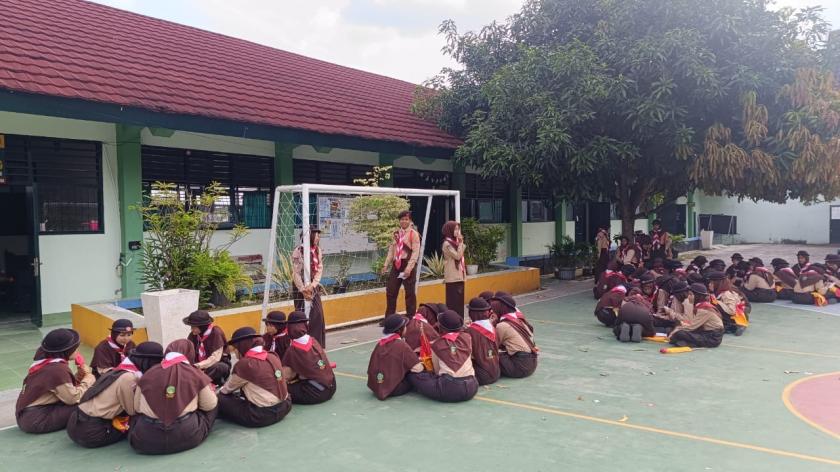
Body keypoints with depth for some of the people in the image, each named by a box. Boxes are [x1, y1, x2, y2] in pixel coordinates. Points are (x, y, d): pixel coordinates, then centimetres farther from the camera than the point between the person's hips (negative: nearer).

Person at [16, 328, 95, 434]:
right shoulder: (57, 369, -21)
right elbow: (72, 398, -19)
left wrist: (79, 375, -6)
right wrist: (88, 378, -8)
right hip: (35, 420, -9)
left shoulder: (47, 362, 5)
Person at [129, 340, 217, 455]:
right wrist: (208, 387, 26)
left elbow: (136, 408, 12)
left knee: (136, 413, 34)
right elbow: (209, 405, 6)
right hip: (187, 437, -3)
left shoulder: (147, 375, 3)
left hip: (145, 441, 3)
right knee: (215, 404, 20)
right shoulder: (196, 374, -2)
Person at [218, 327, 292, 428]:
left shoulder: (244, 363, -16)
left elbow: (229, 388, 3)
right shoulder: (272, 356, 3)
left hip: (263, 415, -7)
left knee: (220, 400, 3)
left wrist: (219, 391, 24)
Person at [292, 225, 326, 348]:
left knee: (318, 316, 7)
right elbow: (296, 273, -16)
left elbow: (319, 269, 1)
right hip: (301, 288, -6)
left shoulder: (318, 250, 6)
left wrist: (312, 285, -14)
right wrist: (303, 290, -19)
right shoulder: (299, 251, -14)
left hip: (314, 287, 6)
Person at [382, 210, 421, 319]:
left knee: (410, 293, 2)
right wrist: (386, 265, 10)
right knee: (390, 291, 8)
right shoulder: (396, 234, 15)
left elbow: (415, 252, -12)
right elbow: (391, 250, 17)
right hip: (396, 265, 6)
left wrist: (409, 267, -20)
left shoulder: (414, 234, -4)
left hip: (407, 265, -6)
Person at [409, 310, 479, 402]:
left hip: (448, 390, -1)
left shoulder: (436, 344, 1)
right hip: (470, 388, 2)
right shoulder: (467, 337, 6)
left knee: (414, 375, 11)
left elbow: (437, 371, 7)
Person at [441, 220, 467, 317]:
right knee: (453, 300, -7)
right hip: (453, 277, -9)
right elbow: (457, 256, -19)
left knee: (460, 300, 10)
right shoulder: (447, 244, -12)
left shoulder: (455, 242, 14)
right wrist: (461, 243, -15)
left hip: (459, 275, 9)